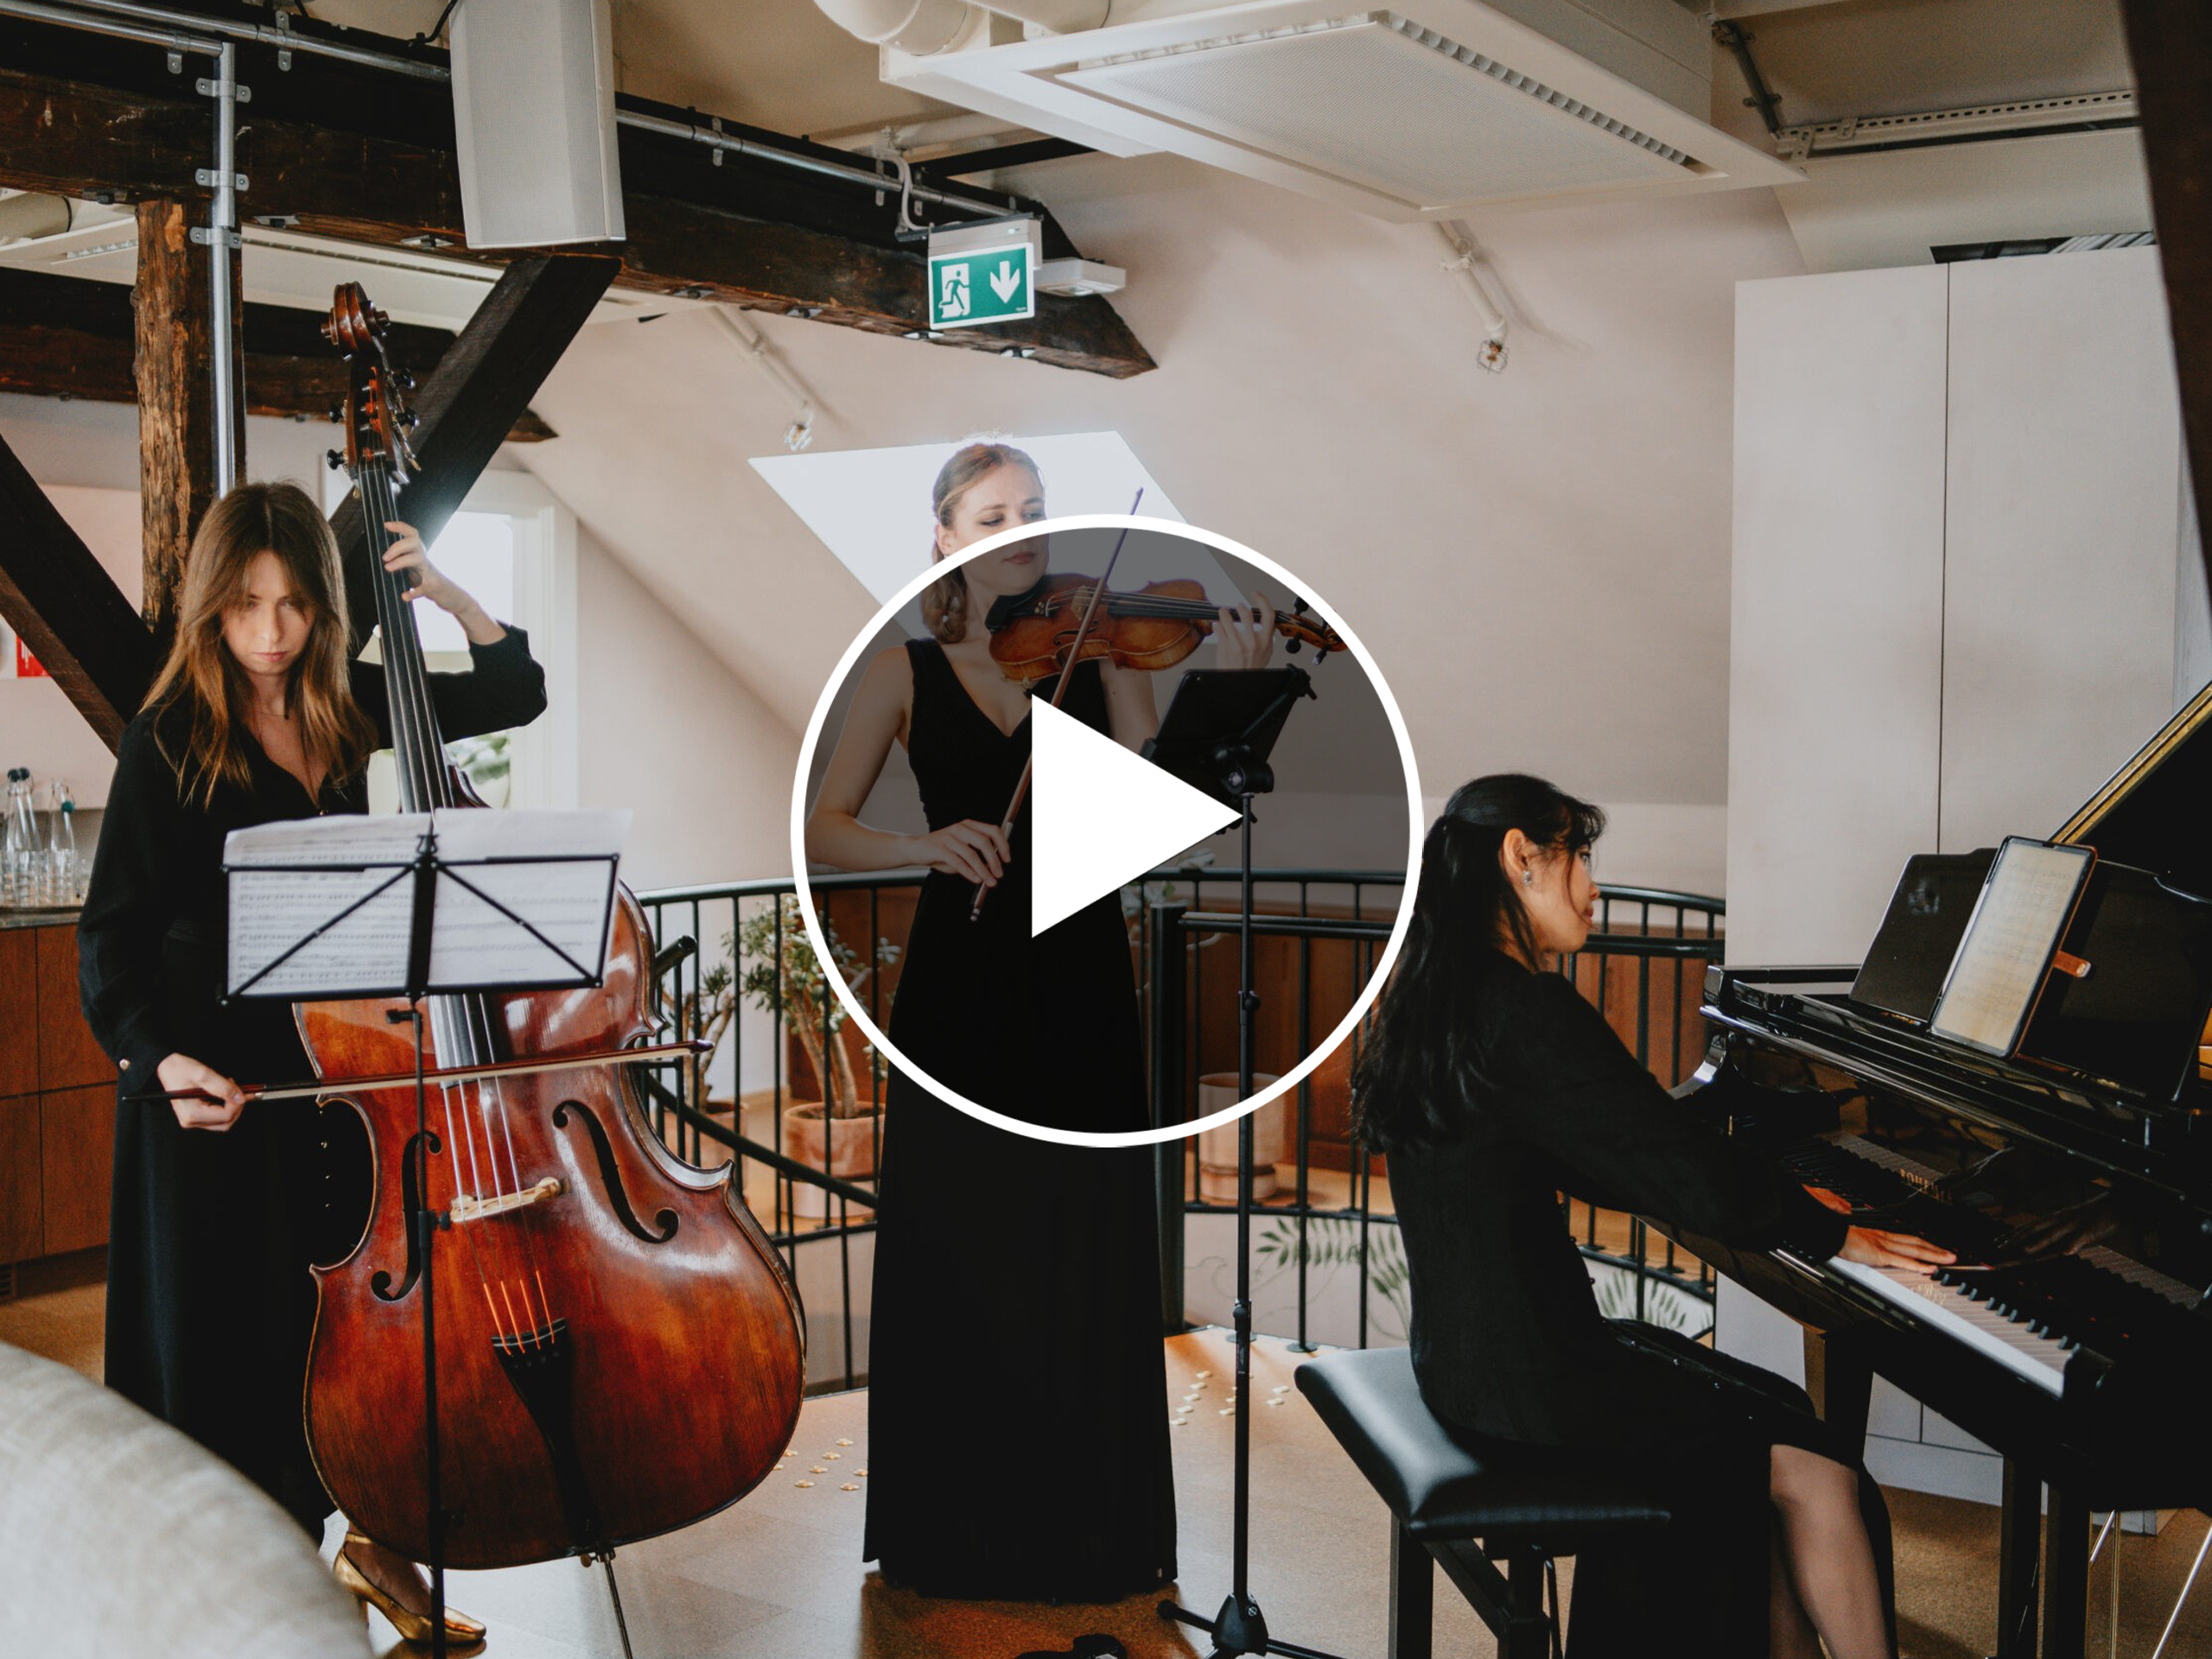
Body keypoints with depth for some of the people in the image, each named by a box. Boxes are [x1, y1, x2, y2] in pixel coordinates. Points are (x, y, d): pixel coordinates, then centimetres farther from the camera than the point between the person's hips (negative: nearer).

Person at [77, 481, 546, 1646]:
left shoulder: (348, 707, 4)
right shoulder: (169, 742, -9)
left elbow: (515, 693, 14)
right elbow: (113, 931, -9)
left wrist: (449, 599, -2)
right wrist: (157, 1057, -24)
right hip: (217, 1074, -4)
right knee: (228, 1324, 4)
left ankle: (370, 1537, 29)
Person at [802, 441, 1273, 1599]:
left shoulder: (1098, 651, 6)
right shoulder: (906, 672, 5)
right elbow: (821, 829, -4)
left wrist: (1233, 689, -21)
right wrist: (923, 843, -22)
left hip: (1079, 991, 1)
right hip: (959, 991, 0)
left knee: (1087, 1264, 4)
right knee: (953, 1262, 5)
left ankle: (1090, 1530, 19)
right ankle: (952, 1533, 21)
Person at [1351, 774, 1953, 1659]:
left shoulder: (1437, 999, 11)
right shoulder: (1524, 1012, -21)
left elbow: (1610, 1158, 18)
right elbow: (1687, 1171, -20)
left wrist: (1781, 1200, 19)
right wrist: (1834, 1234, -4)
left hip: (1469, 1349, 10)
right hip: (1526, 1381, -10)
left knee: (1771, 1420, 17)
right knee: (1819, 1469, -4)